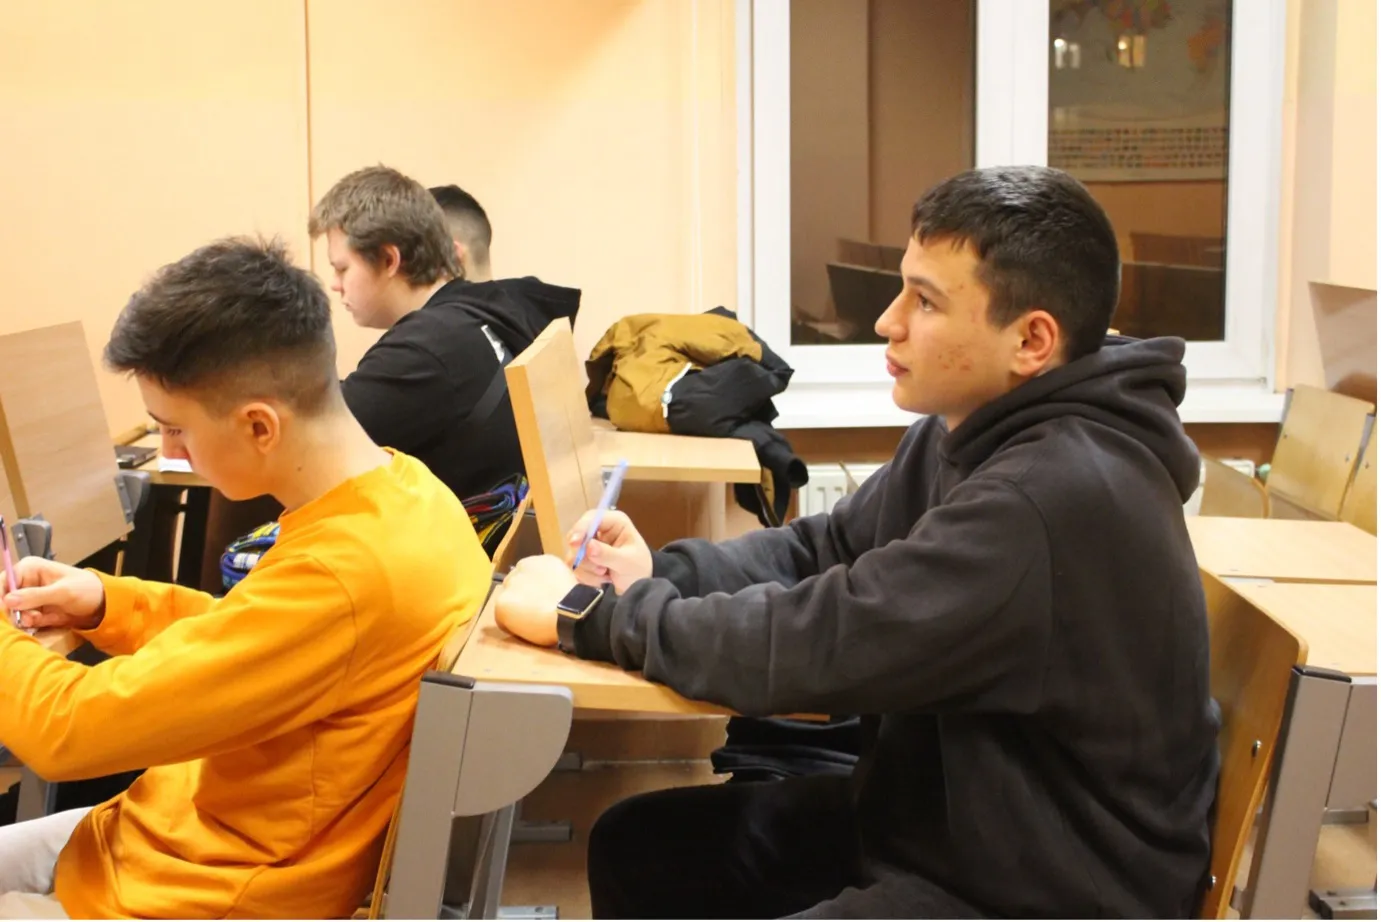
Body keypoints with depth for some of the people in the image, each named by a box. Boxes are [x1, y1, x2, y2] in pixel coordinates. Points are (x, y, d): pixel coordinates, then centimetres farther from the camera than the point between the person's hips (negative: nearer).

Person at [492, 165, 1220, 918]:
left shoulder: (1056, 494, -28)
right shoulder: (973, 433, 4)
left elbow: (817, 641, -27)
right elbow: (824, 550, 11)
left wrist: (584, 614, -16)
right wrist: (660, 573, -7)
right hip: (942, 814, 9)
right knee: (638, 846, 9)